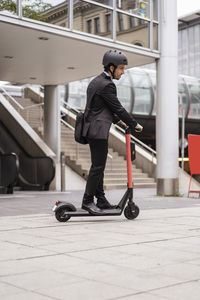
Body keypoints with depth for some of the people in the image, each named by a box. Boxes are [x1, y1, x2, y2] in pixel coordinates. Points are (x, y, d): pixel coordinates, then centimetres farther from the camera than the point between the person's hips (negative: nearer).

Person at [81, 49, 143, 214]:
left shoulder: (96, 82, 17)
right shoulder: (106, 85, -15)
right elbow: (118, 108, -13)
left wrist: (118, 120, 28)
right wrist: (135, 124, -2)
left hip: (92, 129, 10)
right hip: (98, 130, -10)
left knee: (99, 166, 12)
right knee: (97, 166, -6)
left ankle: (101, 201, 17)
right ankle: (87, 201, -2)